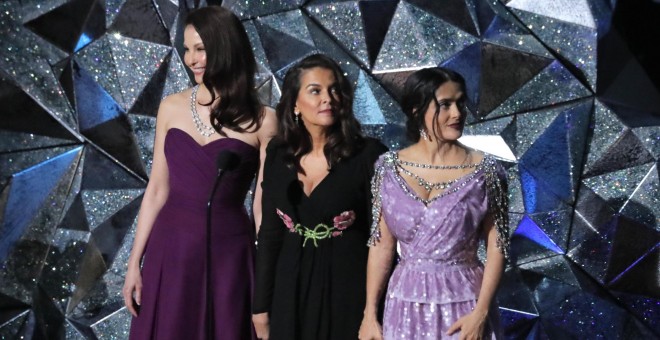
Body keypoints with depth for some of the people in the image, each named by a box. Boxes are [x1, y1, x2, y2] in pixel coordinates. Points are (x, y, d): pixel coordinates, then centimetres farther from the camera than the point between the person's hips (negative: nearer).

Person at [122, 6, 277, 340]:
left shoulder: (261, 120, -5)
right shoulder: (171, 107, 4)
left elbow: (263, 205, -3)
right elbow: (157, 189, 7)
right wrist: (134, 262, 6)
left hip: (228, 252, -2)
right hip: (171, 248, 3)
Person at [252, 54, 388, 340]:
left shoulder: (368, 154, -11)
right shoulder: (278, 153, 2)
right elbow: (269, 232, 6)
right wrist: (261, 305, 6)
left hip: (348, 287, -3)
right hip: (291, 290, 4)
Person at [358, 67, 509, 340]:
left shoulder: (484, 171, -7)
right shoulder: (389, 168, -3)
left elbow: (496, 246, -5)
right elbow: (382, 246, 2)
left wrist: (481, 312, -13)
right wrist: (370, 314, 1)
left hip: (462, 304, -1)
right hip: (406, 304, 2)